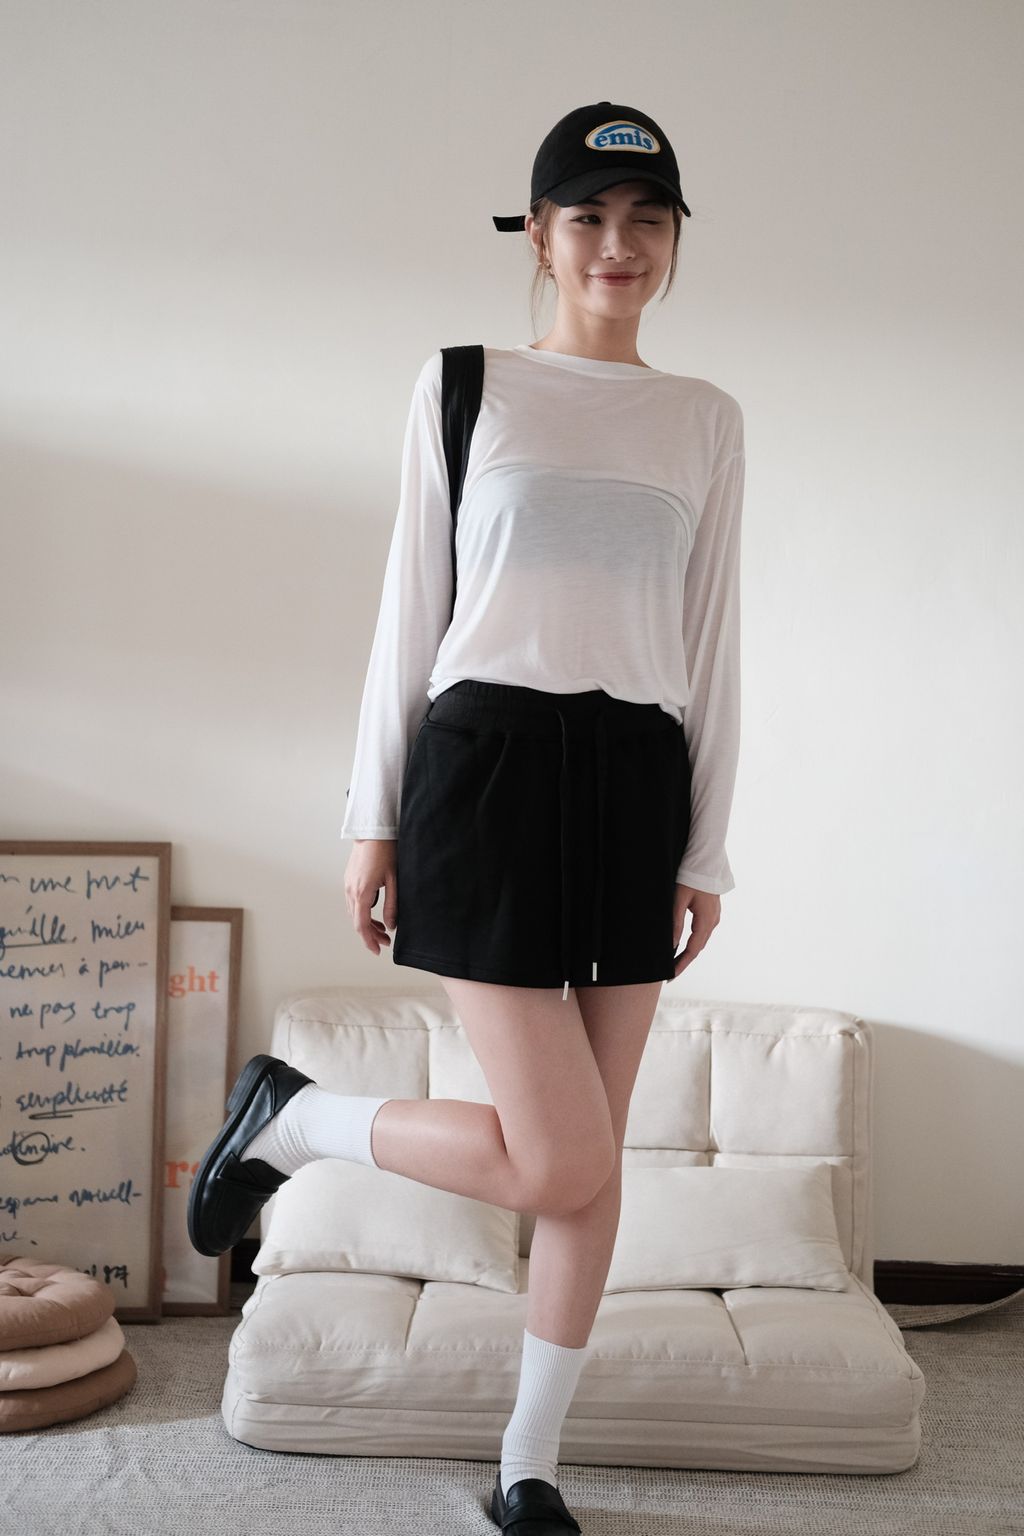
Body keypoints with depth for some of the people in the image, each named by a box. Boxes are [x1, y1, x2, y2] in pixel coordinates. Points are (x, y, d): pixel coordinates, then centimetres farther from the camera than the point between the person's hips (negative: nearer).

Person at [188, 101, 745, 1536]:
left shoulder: (707, 419, 12)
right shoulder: (464, 387, 4)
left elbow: (713, 642, 11)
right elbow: (410, 609, 3)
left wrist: (709, 842, 6)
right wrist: (373, 815, 0)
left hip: (637, 776, 4)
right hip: (489, 761, -4)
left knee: (595, 1159, 6)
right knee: (564, 1169, -10)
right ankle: (289, 1116, 15)